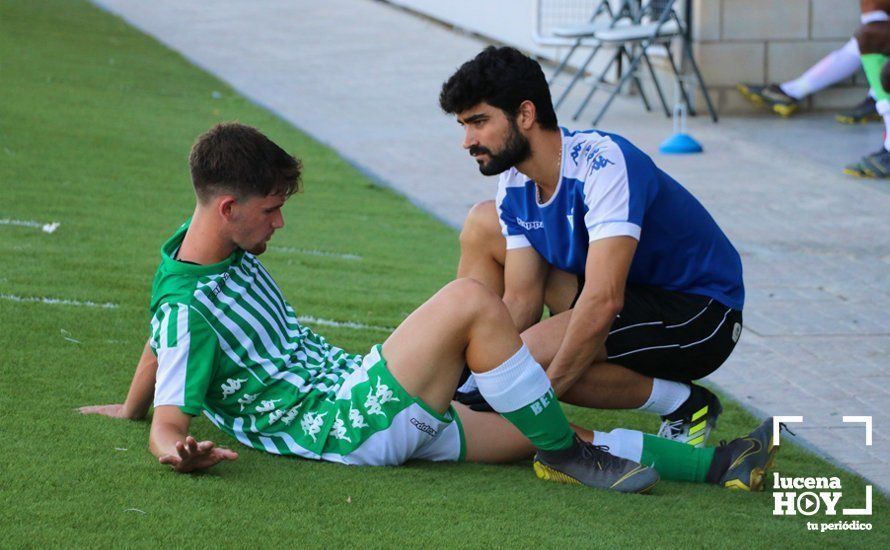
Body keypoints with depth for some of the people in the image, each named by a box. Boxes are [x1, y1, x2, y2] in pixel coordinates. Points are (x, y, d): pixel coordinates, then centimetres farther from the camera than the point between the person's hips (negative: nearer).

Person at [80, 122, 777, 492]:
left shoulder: (221, 243, 11)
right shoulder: (185, 305, -17)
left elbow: (160, 341, 28)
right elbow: (168, 422, -20)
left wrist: (129, 408, 44)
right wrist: (178, 451, -45)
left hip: (356, 387, 10)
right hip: (348, 427, -10)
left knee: (543, 433, 0)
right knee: (471, 299, -23)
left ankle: (714, 464, -3)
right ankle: (565, 454, -12)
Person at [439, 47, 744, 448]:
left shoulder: (606, 164, -29)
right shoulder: (515, 187, -3)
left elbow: (602, 302, -37)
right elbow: (520, 301, -2)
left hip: (702, 315, -9)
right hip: (634, 294, 9)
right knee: (482, 224, 6)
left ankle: (684, 405, -13)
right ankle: (460, 390, 6)